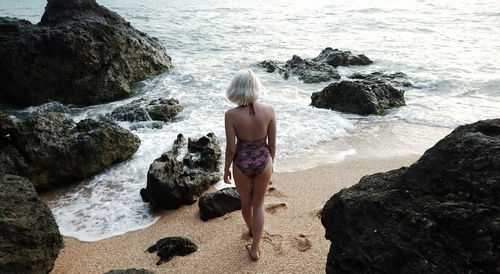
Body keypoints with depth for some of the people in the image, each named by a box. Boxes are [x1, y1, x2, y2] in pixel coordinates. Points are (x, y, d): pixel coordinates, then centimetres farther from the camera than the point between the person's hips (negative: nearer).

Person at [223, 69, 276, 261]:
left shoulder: (231, 115, -20)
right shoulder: (269, 111, -15)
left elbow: (231, 148, -13)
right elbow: (272, 143, -5)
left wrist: (226, 170, 4)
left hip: (242, 163, -1)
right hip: (263, 161, 1)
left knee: (245, 201, 26)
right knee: (258, 204, 20)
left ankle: (251, 230, 54)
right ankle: (254, 249, 24)